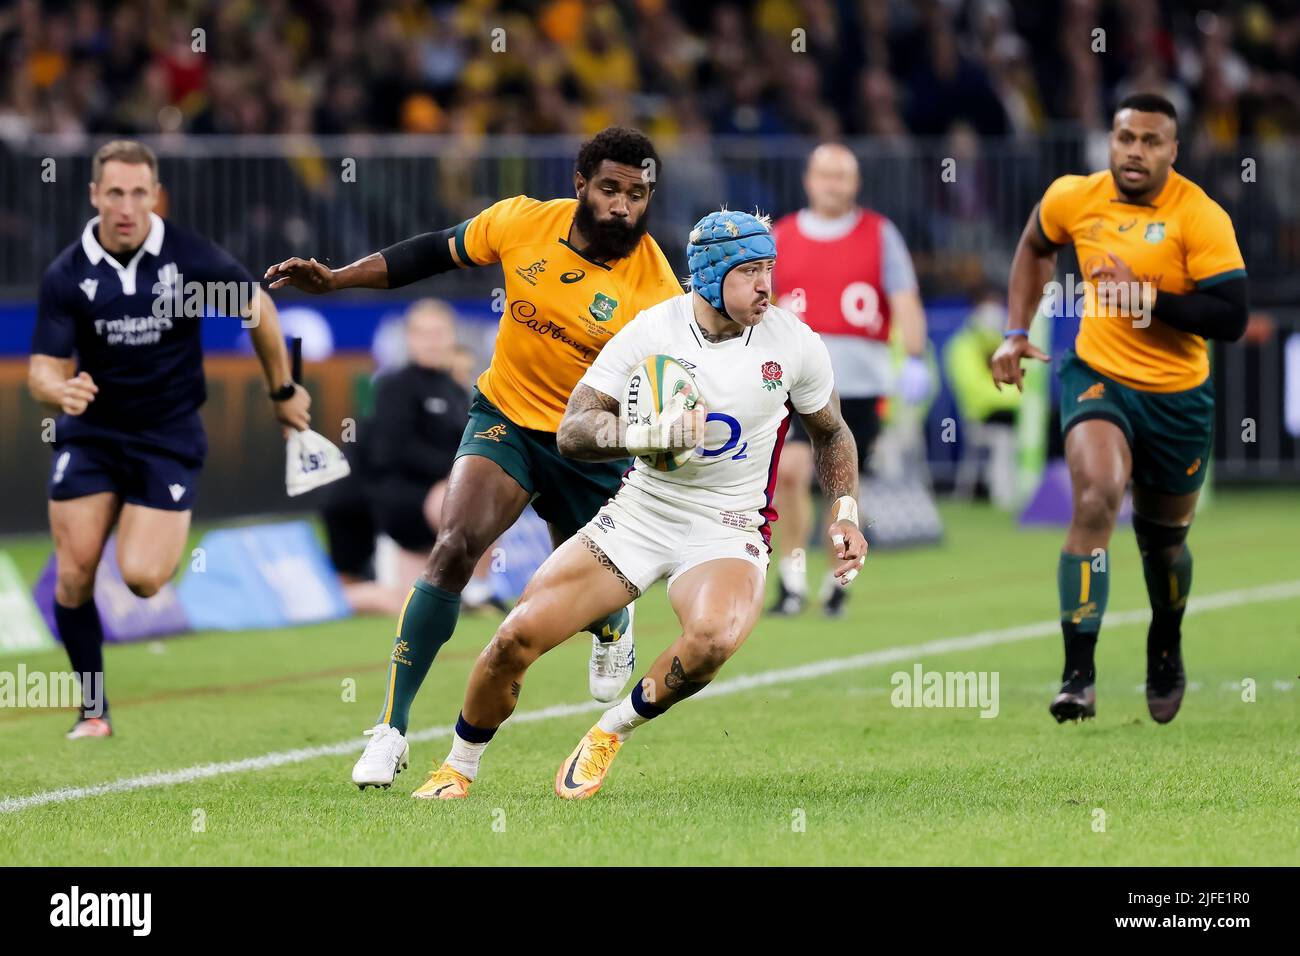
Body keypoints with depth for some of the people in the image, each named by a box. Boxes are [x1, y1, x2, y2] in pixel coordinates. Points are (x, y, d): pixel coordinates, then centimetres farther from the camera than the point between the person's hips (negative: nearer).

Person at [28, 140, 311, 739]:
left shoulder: (191, 257, -12)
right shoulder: (66, 275, -10)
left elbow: (258, 308, 4)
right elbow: (44, 370, -9)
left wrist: (283, 391, 12)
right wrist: (60, 390, -33)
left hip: (168, 436, -2)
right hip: (90, 435, 2)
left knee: (142, 578, -16)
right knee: (75, 574, -7)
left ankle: (170, 539, 21)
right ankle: (93, 710, 12)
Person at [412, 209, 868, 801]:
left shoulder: (794, 344, -8)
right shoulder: (651, 332, -11)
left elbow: (831, 431, 13)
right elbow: (573, 430, -14)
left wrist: (844, 513, 2)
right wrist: (645, 434, -33)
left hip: (727, 530, -1)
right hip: (639, 513, 1)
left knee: (714, 637, -35)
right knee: (518, 636, -9)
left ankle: (611, 734, -7)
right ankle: (459, 768, 18)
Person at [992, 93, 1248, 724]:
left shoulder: (1200, 217, -17)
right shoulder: (1074, 198, -6)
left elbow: (1232, 318, -23)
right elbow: (1035, 247, 18)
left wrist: (1148, 297, -29)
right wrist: (1016, 331, 12)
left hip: (1179, 398, 0)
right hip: (1097, 378, 0)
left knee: (1163, 536, 16)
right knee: (1096, 496, -26)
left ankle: (1166, 652, 49)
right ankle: (1078, 676, -27)